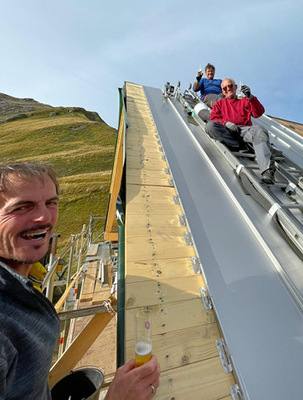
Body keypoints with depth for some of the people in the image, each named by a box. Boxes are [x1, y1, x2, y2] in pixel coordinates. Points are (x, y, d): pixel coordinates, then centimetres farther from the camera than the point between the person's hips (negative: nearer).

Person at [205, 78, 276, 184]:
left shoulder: (244, 101, 29)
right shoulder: (220, 103, 31)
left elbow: (258, 113, 12)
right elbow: (213, 118, 13)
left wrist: (250, 97, -5)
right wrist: (226, 123, -8)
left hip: (244, 130, 1)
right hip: (226, 131, 0)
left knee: (259, 130, -33)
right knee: (210, 125, -29)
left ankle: (267, 172, -49)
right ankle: (239, 146, -30)